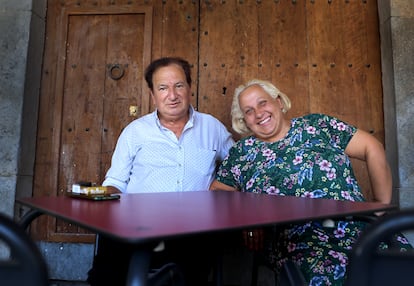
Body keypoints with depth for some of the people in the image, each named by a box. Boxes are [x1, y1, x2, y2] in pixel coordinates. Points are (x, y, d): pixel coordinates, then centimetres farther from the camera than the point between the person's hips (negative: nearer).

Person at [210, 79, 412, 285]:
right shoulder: (241, 152, 10)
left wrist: (382, 207, 7)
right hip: (298, 243, -2)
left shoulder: (316, 125, 10)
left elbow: (372, 149, 10)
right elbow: (217, 192, 14)